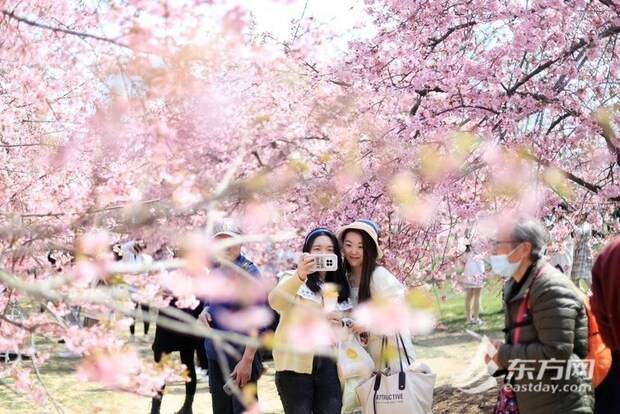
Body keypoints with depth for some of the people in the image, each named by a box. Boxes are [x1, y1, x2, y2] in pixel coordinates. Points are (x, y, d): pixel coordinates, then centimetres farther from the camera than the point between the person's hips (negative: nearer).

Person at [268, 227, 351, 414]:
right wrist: (299, 275, -42)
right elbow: (276, 301, -24)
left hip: (328, 366, 4)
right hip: (296, 365, -4)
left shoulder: (340, 287, 14)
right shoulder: (293, 279, -1)